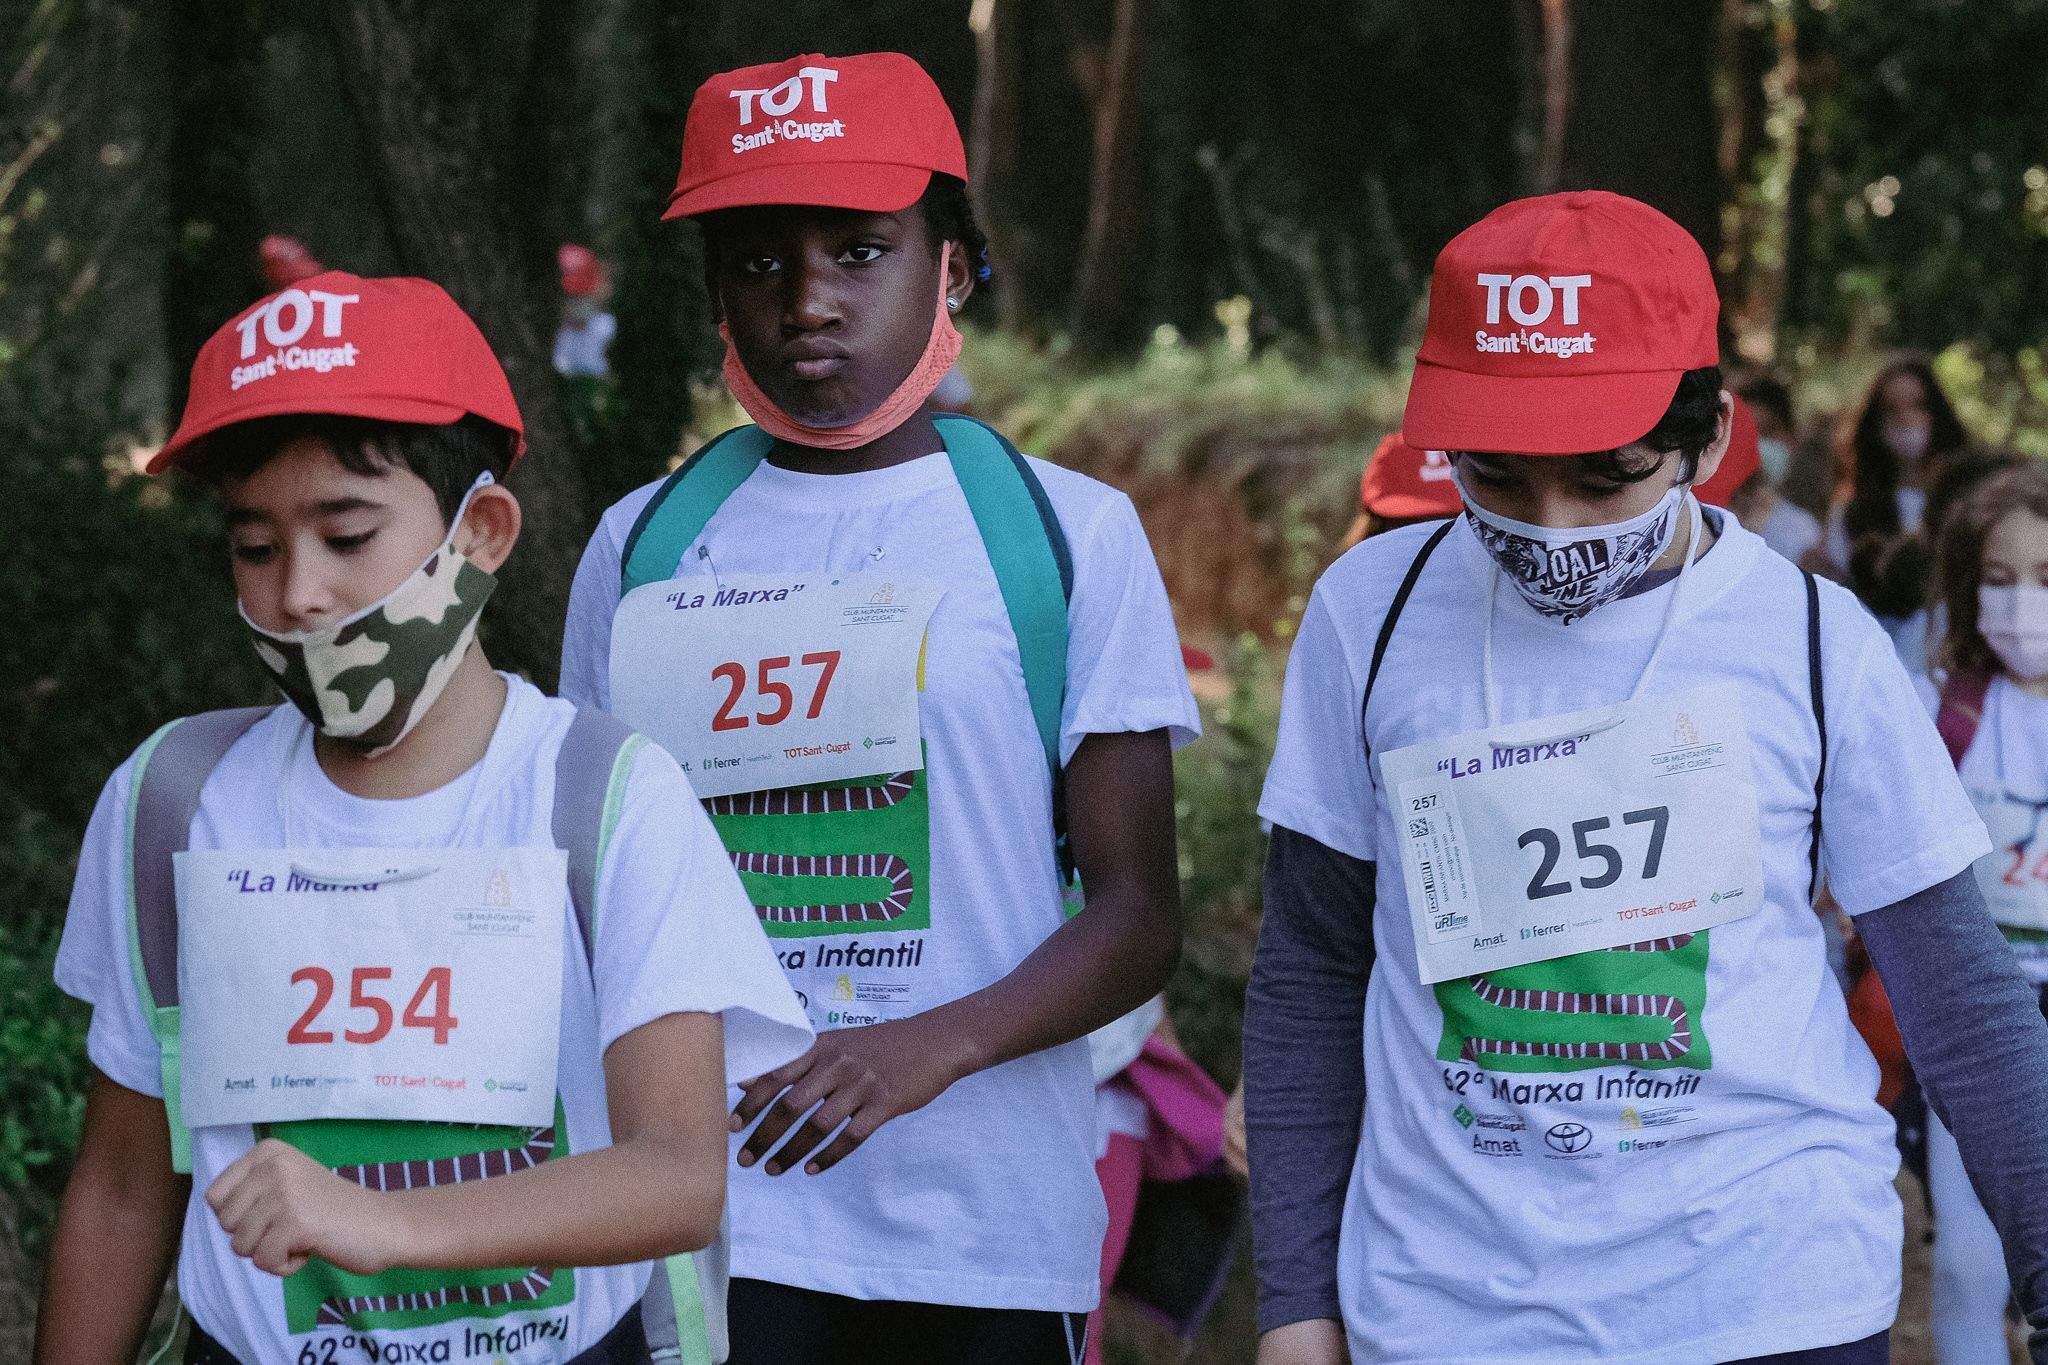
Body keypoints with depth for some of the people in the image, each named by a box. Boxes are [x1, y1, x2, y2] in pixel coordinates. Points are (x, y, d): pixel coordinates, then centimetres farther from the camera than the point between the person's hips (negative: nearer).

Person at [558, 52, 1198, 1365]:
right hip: (699, 1222, 1)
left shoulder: (1069, 533, 2)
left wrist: (929, 1051, -19)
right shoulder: (640, 549, 9)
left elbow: (1139, 916, -2)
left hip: (984, 1240, -1)